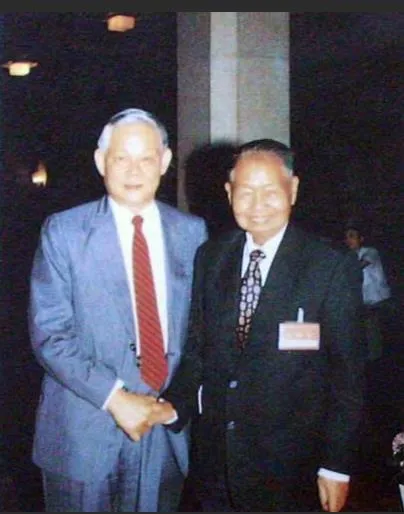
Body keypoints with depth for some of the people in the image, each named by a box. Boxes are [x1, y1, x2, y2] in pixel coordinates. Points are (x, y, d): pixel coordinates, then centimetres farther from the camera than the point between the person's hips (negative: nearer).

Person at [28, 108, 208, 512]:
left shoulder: (191, 231, 4)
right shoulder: (63, 231, -5)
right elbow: (49, 334, -10)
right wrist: (114, 398, -17)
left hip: (167, 427, 3)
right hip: (83, 431, -2)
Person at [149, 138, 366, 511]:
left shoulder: (333, 266, -11)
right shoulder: (210, 257, 3)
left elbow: (348, 375, -9)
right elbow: (197, 348, 8)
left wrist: (337, 466, -9)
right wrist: (175, 404, -7)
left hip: (290, 468, -3)